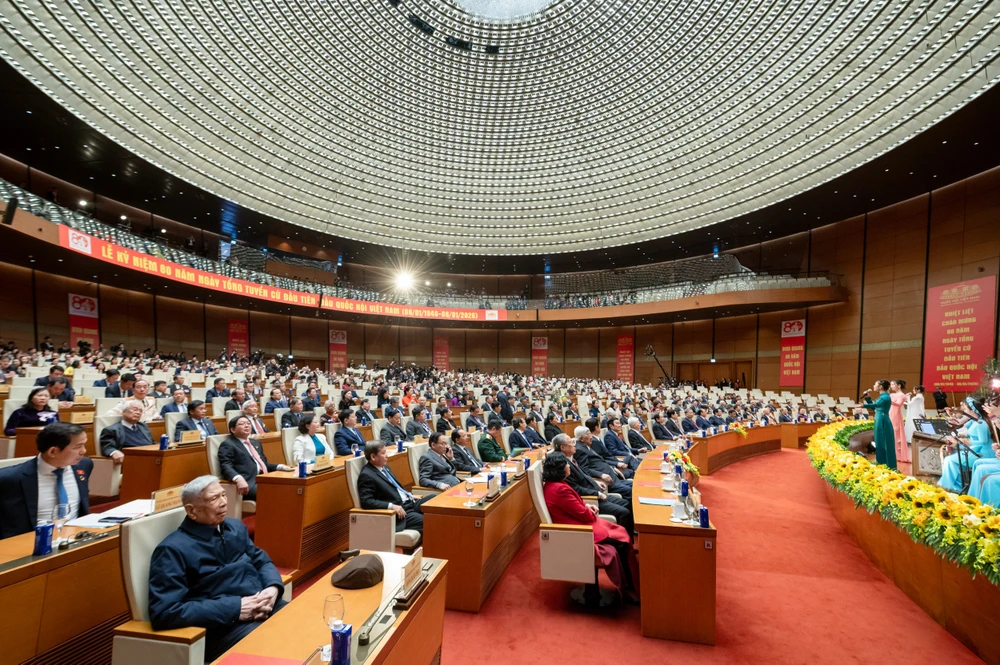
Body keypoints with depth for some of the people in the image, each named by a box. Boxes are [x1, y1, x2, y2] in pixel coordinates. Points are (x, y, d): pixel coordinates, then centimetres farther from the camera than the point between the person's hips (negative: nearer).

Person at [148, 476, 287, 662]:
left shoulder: (236, 527, 14)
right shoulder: (173, 549, -7)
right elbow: (164, 612, -15)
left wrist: (273, 588, -3)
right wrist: (235, 609, -18)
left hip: (264, 607, 7)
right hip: (223, 626, -7)